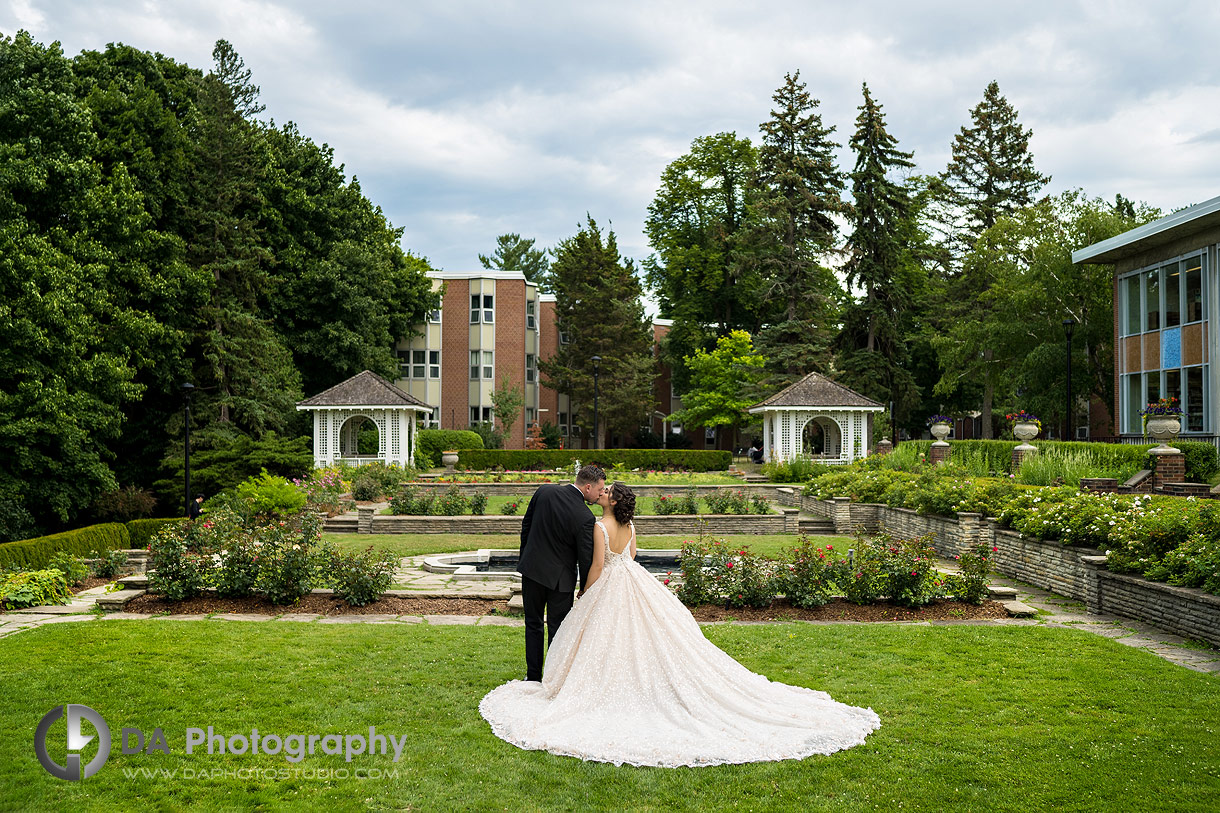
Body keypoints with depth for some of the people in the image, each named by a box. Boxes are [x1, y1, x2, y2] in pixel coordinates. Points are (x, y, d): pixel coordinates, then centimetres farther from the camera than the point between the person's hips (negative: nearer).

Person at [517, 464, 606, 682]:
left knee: (533, 624, 17)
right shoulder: (584, 517, -21)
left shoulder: (544, 491, -8)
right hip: (560, 576, -4)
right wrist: (586, 589, 2)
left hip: (532, 567, 4)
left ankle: (533, 675, 24)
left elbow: (526, 525, 3)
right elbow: (586, 557, -13)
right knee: (557, 628, 11)